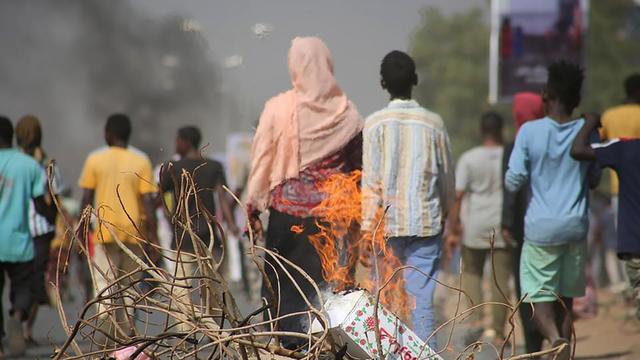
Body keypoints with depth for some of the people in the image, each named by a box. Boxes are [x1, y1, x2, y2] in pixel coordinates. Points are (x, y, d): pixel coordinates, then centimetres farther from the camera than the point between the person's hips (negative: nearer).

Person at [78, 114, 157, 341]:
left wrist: (81, 229, 9)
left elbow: (86, 198, 0)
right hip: (133, 232, 2)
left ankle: (107, 339, -19)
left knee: (104, 284, -3)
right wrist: (152, 235, 1)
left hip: (105, 232, -2)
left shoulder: (95, 159, 0)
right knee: (130, 286, 13)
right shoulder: (141, 161, 2)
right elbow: (147, 200, -2)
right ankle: (126, 336, 12)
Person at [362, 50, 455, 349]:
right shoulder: (433, 123, 2)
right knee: (423, 300, 0)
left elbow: (371, 182, -7)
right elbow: (447, 178, 10)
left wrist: (367, 230, -3)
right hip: (426, 224, 1)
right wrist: (443, 214, 26)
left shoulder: (375, 123, -4)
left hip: (387, 224, -1)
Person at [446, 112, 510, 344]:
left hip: (475, 226, 0)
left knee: (471, 272, 15)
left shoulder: (469, 159, -3)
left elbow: (458, 196, -7)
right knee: (500, 277, 4)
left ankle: (475, 316, -5)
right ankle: (497, 330, 3)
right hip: (503, 227, 0)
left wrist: (453, 230, -3)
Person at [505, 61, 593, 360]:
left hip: (540, 227, -3)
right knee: (566, 298, 15)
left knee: (538, 296, 1)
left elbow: (513, 181, -8)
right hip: (575, 226, 3)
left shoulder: (529, 132, -9)